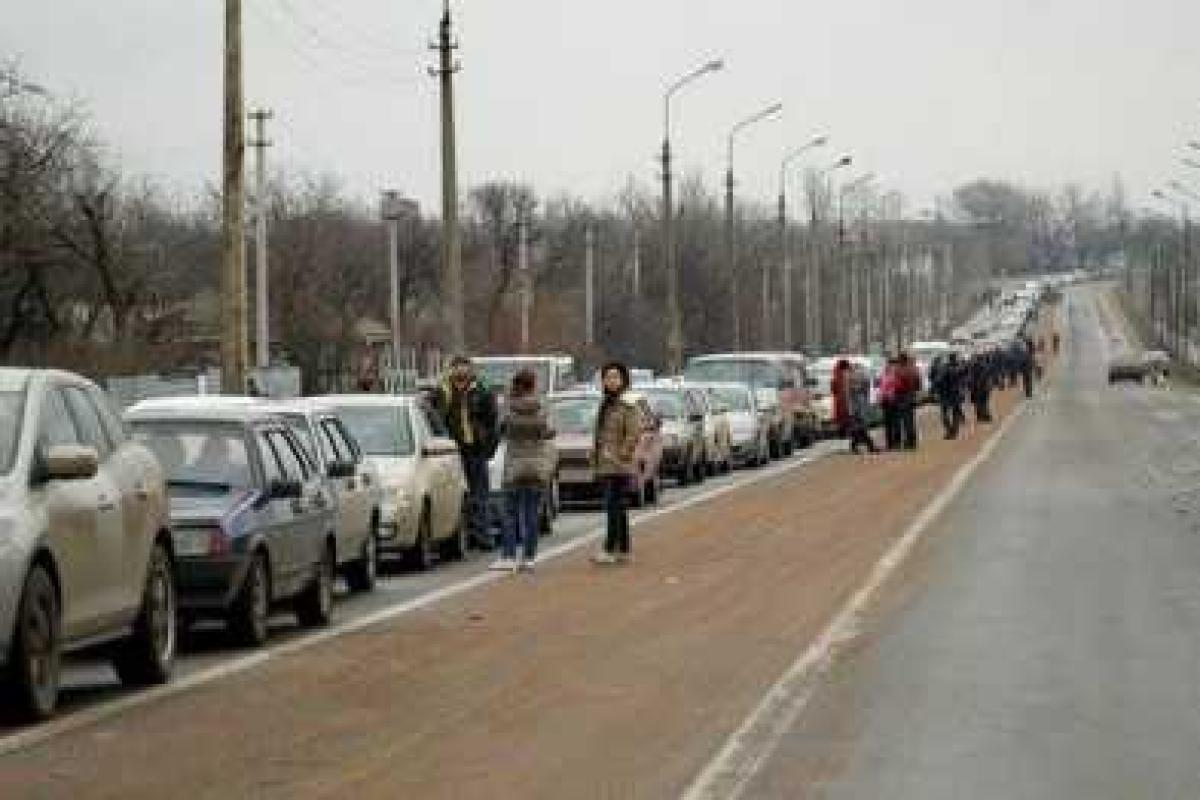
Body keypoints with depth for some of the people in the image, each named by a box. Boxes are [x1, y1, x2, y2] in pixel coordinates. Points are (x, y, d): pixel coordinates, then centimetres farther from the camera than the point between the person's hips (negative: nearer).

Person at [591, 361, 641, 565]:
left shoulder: (628, 405, -10)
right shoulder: (606, 403, 18)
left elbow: (634, 433, -16)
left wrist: (621, 454, -17)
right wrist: (596, 456, 17)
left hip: (619, 467, -9)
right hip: (605, 467, 9)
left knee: (615, 508, -11)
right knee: (616, 510, 11)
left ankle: (610, 550, -15)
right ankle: (623, 550, 14)